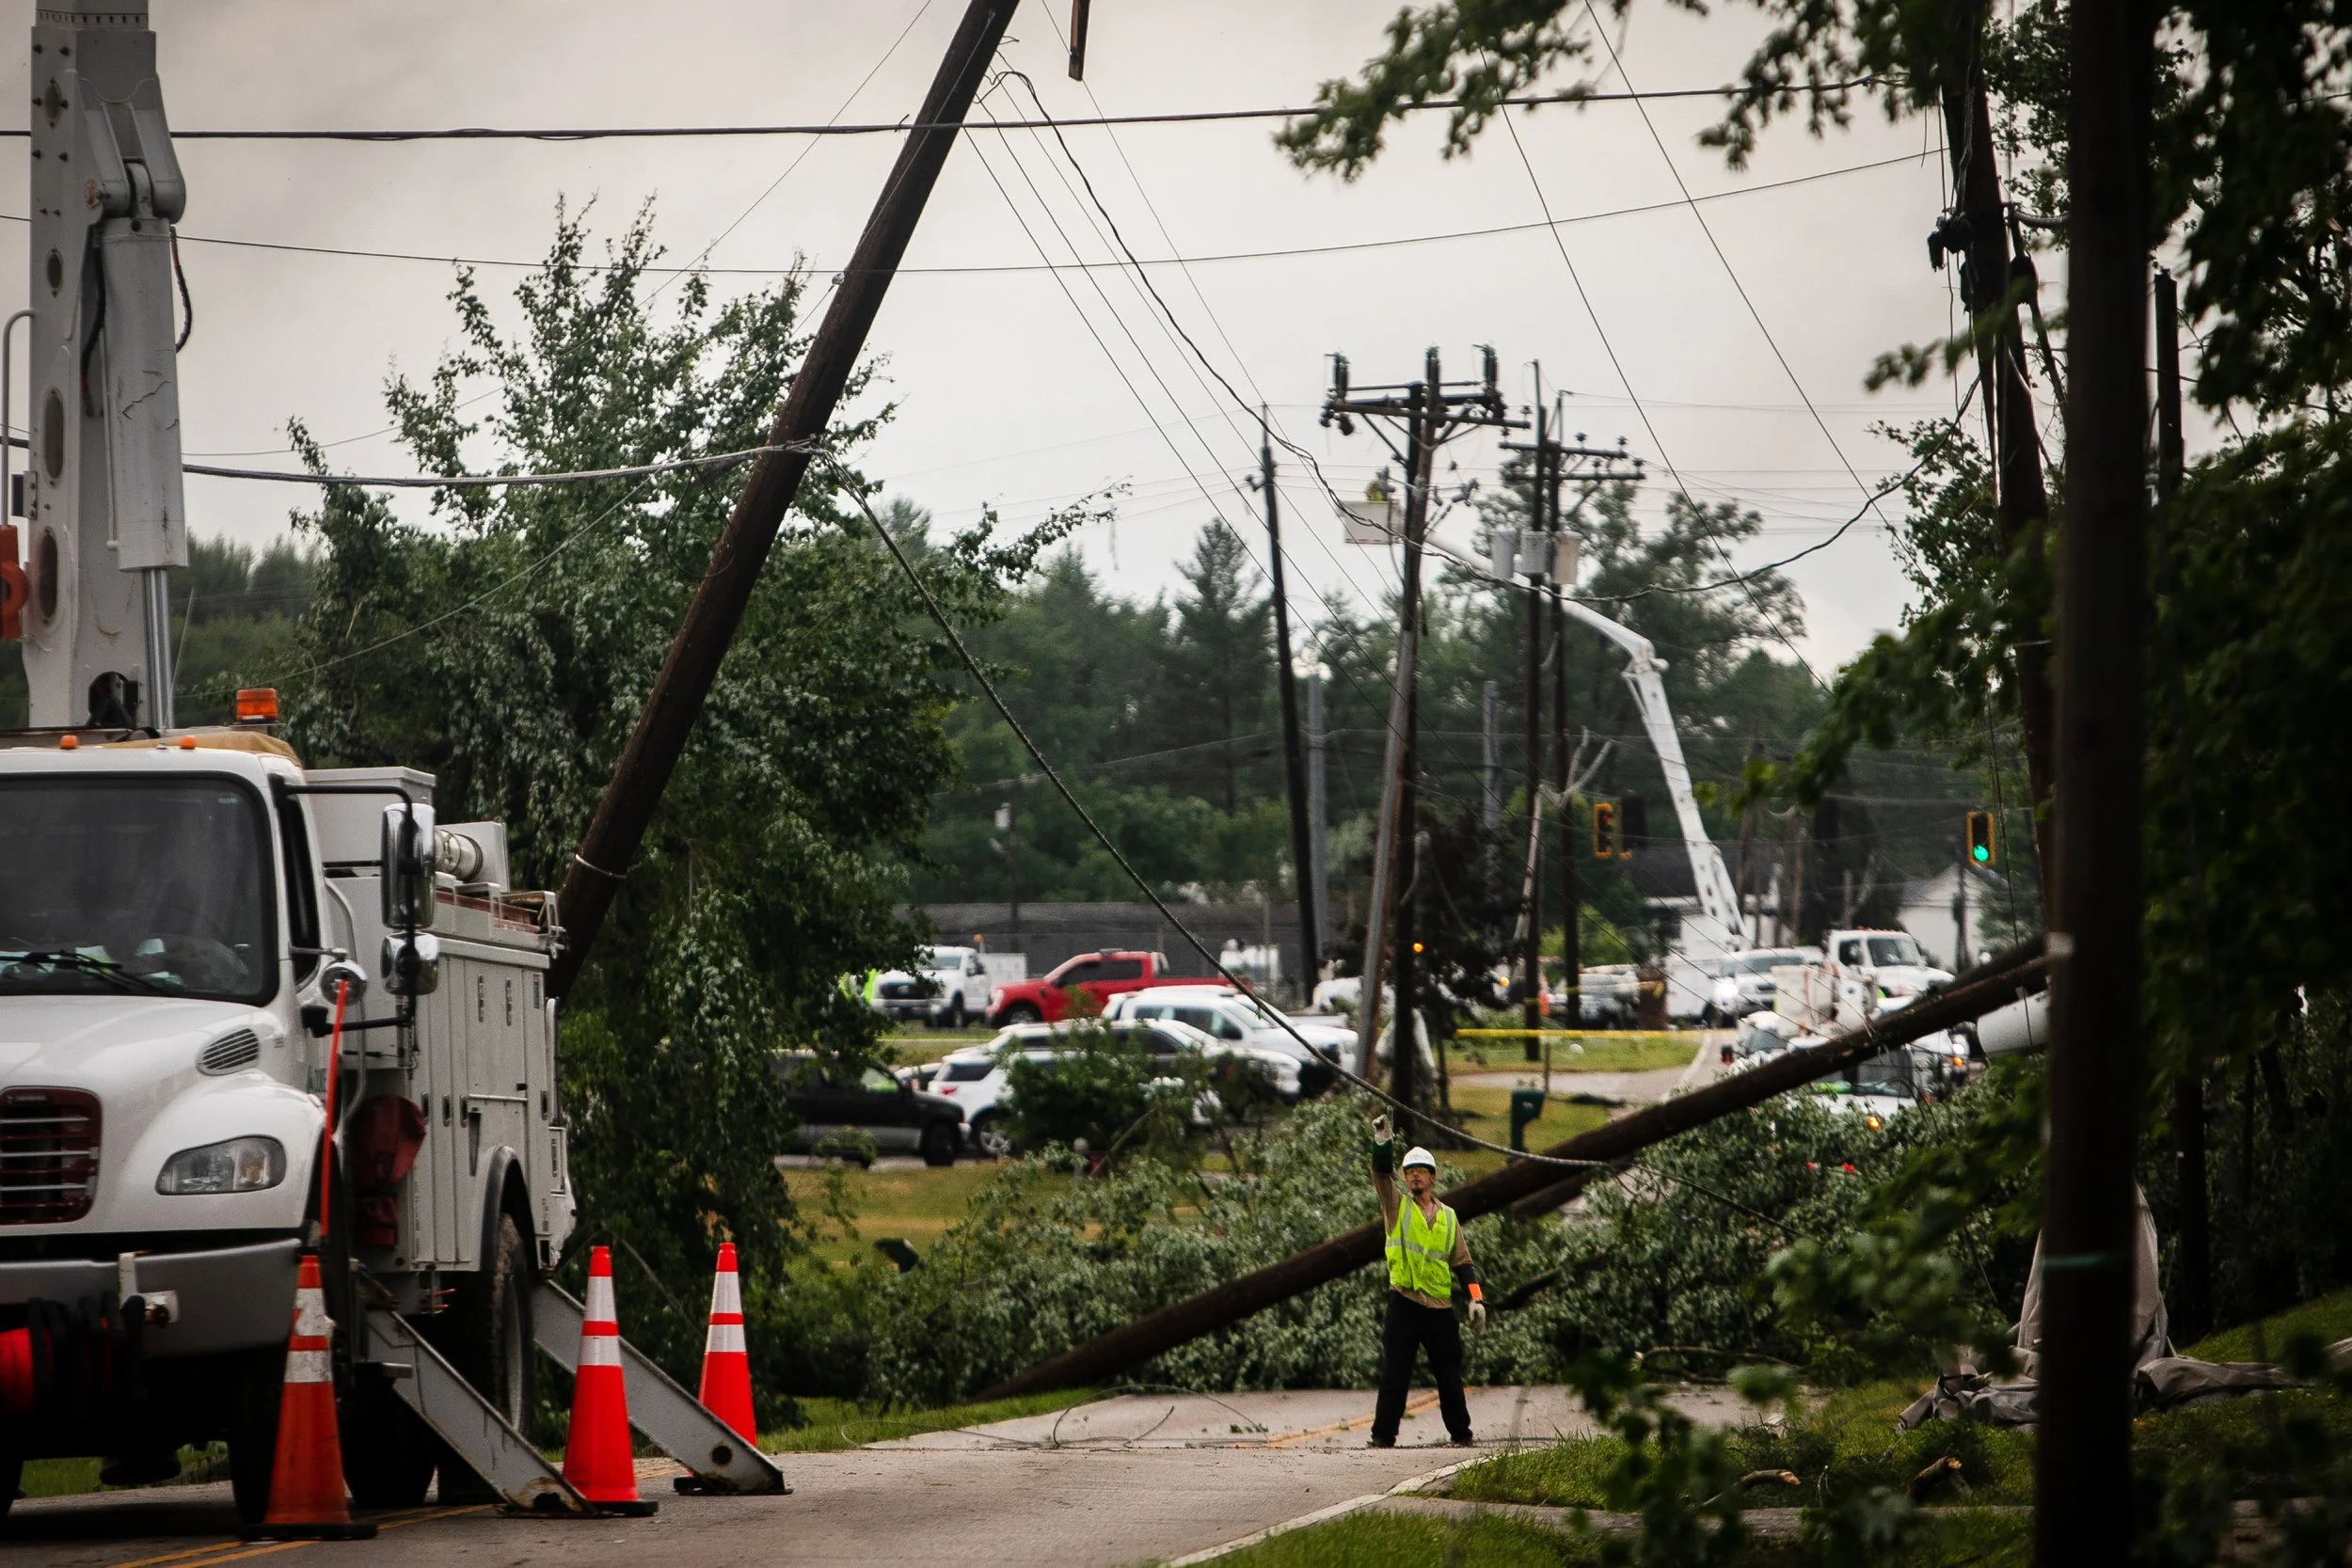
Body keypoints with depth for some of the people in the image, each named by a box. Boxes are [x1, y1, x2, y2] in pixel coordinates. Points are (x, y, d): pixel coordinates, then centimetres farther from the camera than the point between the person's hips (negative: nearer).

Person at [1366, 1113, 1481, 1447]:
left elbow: (1462, 1262, 11)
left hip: (1440, 1307, 2)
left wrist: (1476, 1298, 0)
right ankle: (1383, 1435, -1)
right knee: (1394, 1375, -4)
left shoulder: (1448, 1217, 12)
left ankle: (1460, 1433, 16)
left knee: (1449, 1376, 7)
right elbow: (1382, 1172, -9)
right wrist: (1382, 1141, -26)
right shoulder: (1396, 1206, 7)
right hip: (1404, 1304, -2)